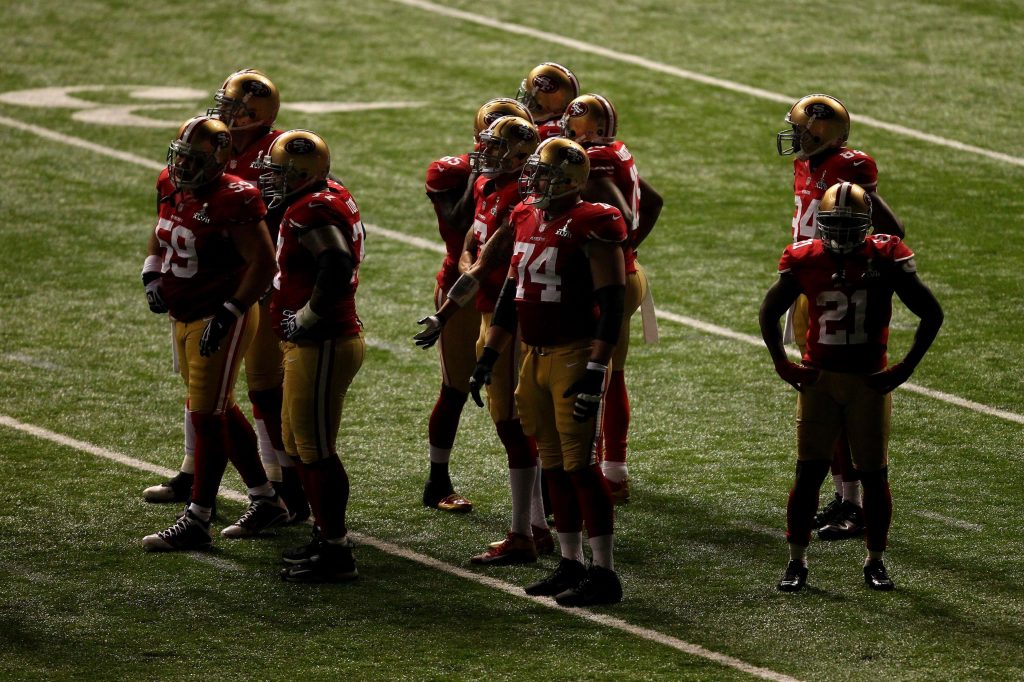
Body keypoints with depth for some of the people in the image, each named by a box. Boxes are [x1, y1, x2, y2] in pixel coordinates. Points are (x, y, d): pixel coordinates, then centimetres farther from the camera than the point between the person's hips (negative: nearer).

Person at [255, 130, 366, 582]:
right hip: (309, 345, 11)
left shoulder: (313, 212, -20)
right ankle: (327, 536, 28)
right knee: (300, 446, 19)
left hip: (321, 346, -11)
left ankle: (335, 553, 1)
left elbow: (337, 268, -33)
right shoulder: (327, 199, 12)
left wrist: (307, 317, -22)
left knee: (315, 449, -5)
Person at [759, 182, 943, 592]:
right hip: (819, 375, 1)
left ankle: (875, 561, 18)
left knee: (874, 474, 3)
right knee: (809, 472, -1)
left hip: (869, 381, -1)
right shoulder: (805, 260, -3)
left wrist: (904, 369, -6)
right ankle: (796, 561, 8)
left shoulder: (886, 260, -9)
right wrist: (783, 365, 4)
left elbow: (932, 314, -2)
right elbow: (769, 312, 13)